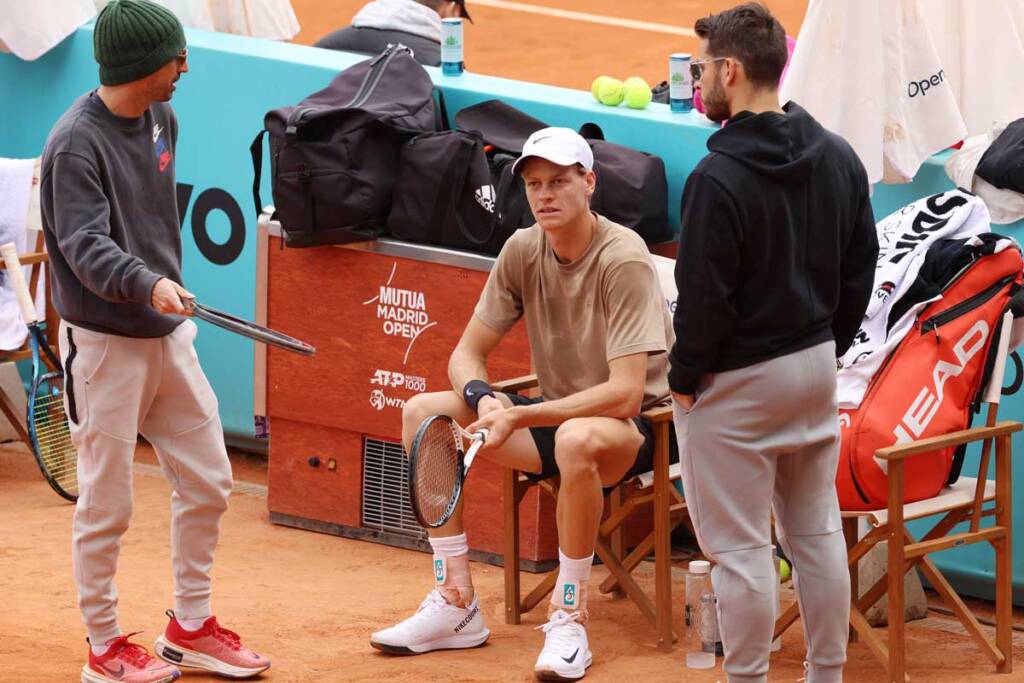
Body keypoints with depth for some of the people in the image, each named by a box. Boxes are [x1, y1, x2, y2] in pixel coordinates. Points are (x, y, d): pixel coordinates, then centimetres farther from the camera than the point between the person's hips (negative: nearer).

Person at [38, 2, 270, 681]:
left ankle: (191, 627, 26)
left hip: (168, 334, 8)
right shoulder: (77, 143, -19)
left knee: (207, 481, 11)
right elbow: (86, 245, -28)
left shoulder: (162, 120, 6)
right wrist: (147, 284, -43)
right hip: (104, 344, -8)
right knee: (107, 504, 1)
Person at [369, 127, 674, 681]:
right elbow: (466, 354, 4)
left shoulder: (623, 261, -21)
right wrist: (482, 397, -20)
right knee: (422, 413, -10)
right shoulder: (522, 251, -2)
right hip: (555, 415, 7)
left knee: (576, 438, -41)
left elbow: (625, 393, -28)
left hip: (635, 426, -7)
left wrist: (519, 418, -31)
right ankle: (456, 604, -6)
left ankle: (569, 615, -23)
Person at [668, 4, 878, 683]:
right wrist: (827, 345, 17)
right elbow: (860, 270, 9)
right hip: (816, 367, 8)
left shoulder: (719, 179, -22)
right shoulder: (839, 159, 2)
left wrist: (685, 378, -4)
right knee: (818, 531, 15)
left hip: (736, 384, -8)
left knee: (740, 546, 0)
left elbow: (704, 300, -18)